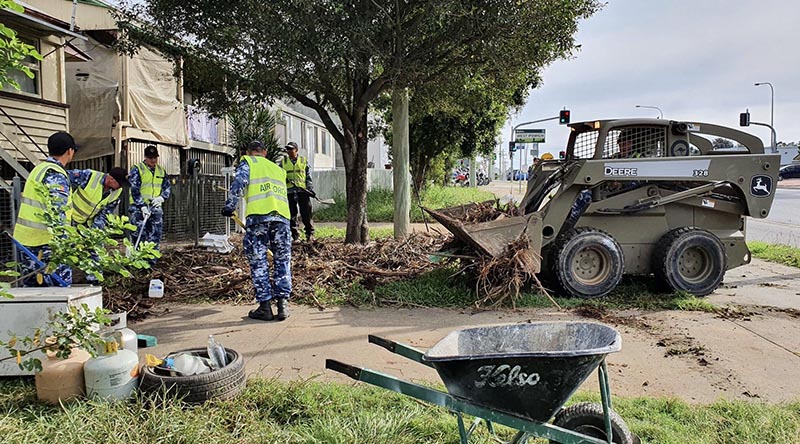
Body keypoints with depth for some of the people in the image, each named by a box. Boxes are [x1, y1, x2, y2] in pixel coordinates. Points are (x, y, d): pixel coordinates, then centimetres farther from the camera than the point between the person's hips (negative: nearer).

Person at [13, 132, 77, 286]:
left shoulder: (39, 169, 17)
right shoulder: (56, 174, -15)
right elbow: (56, 211, -24)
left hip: (26, 239, 10)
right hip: (45, 242, -10)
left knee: (31, 287, 16)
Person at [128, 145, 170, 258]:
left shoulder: (161, 171, 14)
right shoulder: (137, 169, -3)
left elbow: (167, 187, 14)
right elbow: (134, 190, -10)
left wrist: (161, 197, -8)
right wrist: (142, 206, -19)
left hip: (155, 208, 5)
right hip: (138, 208, -5)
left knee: (155, 237, 4)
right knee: (139, 236, -8)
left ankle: (151, 261, 11)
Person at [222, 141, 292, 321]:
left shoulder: (247, 162, 17)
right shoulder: (279, 169, 31)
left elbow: (239, 182, -3)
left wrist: (229, 205, 1)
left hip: (258, 214, -3)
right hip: (282, 215, 4)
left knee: (258, 262, 4)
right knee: (282, 261, 11)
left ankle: (265, 306, 6)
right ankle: (283, 302, 7)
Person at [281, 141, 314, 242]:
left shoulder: (304, 161, 8)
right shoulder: (283, 162, 12)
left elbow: (308, 176, 8)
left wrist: (310, 188, -1)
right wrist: (284, 179, -8)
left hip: (303, 190, -1)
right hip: (289, 191, 2)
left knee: (306, 213, -2)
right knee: (292, 215, 3)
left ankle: (310, 233, 9)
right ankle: (294, 235, 10)